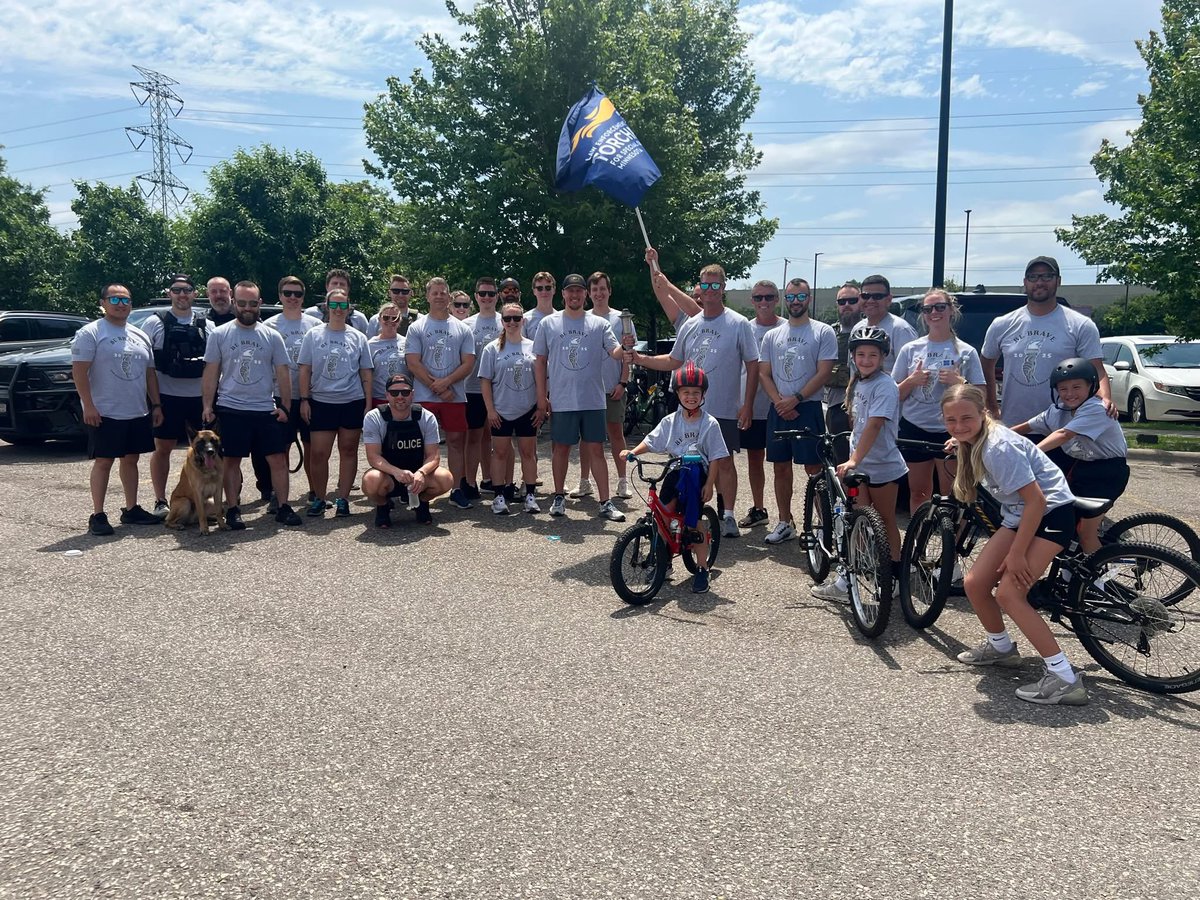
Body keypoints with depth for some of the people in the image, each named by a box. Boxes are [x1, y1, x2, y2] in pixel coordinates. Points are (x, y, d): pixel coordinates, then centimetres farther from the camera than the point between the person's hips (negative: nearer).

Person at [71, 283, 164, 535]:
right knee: (103, 462, -3)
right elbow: (79, 371, -12)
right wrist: (88, 405, -19)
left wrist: (156, 404, 11)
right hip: (105, 413, -6)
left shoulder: (140, 335, 13)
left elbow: (150, 373, 16)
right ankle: (97, 515, 4)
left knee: (131, 459, 12)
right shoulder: (90, 333, -6)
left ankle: (131, 510, 22)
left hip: (138, 413, 6)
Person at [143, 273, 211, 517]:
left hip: (200, 396, 2)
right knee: (162, 448, 5)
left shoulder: (207, 326, 7)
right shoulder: (154, 323, 1)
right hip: (166, 396, -2)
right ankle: (160, 501, 15)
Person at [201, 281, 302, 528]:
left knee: (278, 459, 1)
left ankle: (283, 507, 9)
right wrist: (207, 405, -3)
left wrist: (285, 406, 1)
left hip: (267, 410, 1)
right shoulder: (219, 335, 2)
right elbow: (211, 373, 3)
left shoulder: (272, 336, 6)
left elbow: (282, 373, 7)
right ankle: (232, 510, 13)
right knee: (232, 460, 5)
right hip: (231, 410, -1)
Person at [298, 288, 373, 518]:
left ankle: (343, 499, 12)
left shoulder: (358, 338, 6)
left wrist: (368, 404, 2)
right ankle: (319, 499, 14)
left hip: (352, 402, 1)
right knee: (319, 453, -1)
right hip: (321, 402, -1)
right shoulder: (314, 335, 4)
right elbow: (305, 370, 4)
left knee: (348, 451, 5)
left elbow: (366, 374, 8)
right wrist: (304, 400, -2)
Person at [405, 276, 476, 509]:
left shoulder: (462, 329, 9)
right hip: (424, 397, -2)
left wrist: (445, 382, -14)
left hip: (456, 396, 2)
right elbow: (413, 363, -4)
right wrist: (438, 388, -11)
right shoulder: (416, 328, 4)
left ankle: (457, 490, 12)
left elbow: (468, 364, 1)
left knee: (456, 440, 5)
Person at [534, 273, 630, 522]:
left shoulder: (600, 324, 5)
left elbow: (614, 352, -5)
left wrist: (625, 347, -29)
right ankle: (559, 497, 24)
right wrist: (541, 396, 2)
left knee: (596, 449, 2)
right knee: (561, 447, 10)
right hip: (562, 400, 0)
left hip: (593, 400, 0)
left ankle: (605, 503, 4)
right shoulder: (548, 324, 5)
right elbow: (540, 361, 7)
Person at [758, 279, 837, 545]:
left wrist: (795, 399, -15)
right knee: (781, 468, 8)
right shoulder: (772, 336, 12)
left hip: (808, 408, -4)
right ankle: (785, 523, 17)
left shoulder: (823, 332, 0)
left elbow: (823, 373, -8)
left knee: (814, 468, -5)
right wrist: (779, 402, -8)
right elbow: (763, 374, 8)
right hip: (778, 410, 5)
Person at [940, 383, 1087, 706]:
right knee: (974, 583, 4)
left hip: (1051, 513, -9)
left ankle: (1065, 679, -12)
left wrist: (1016, 554, -22)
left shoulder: (999, 447, -27)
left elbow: (1037, 501, -26)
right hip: (1020, 514, 9)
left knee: (1009, 593, -18)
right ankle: (1001, 647, 29)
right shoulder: (973, 442, 0)